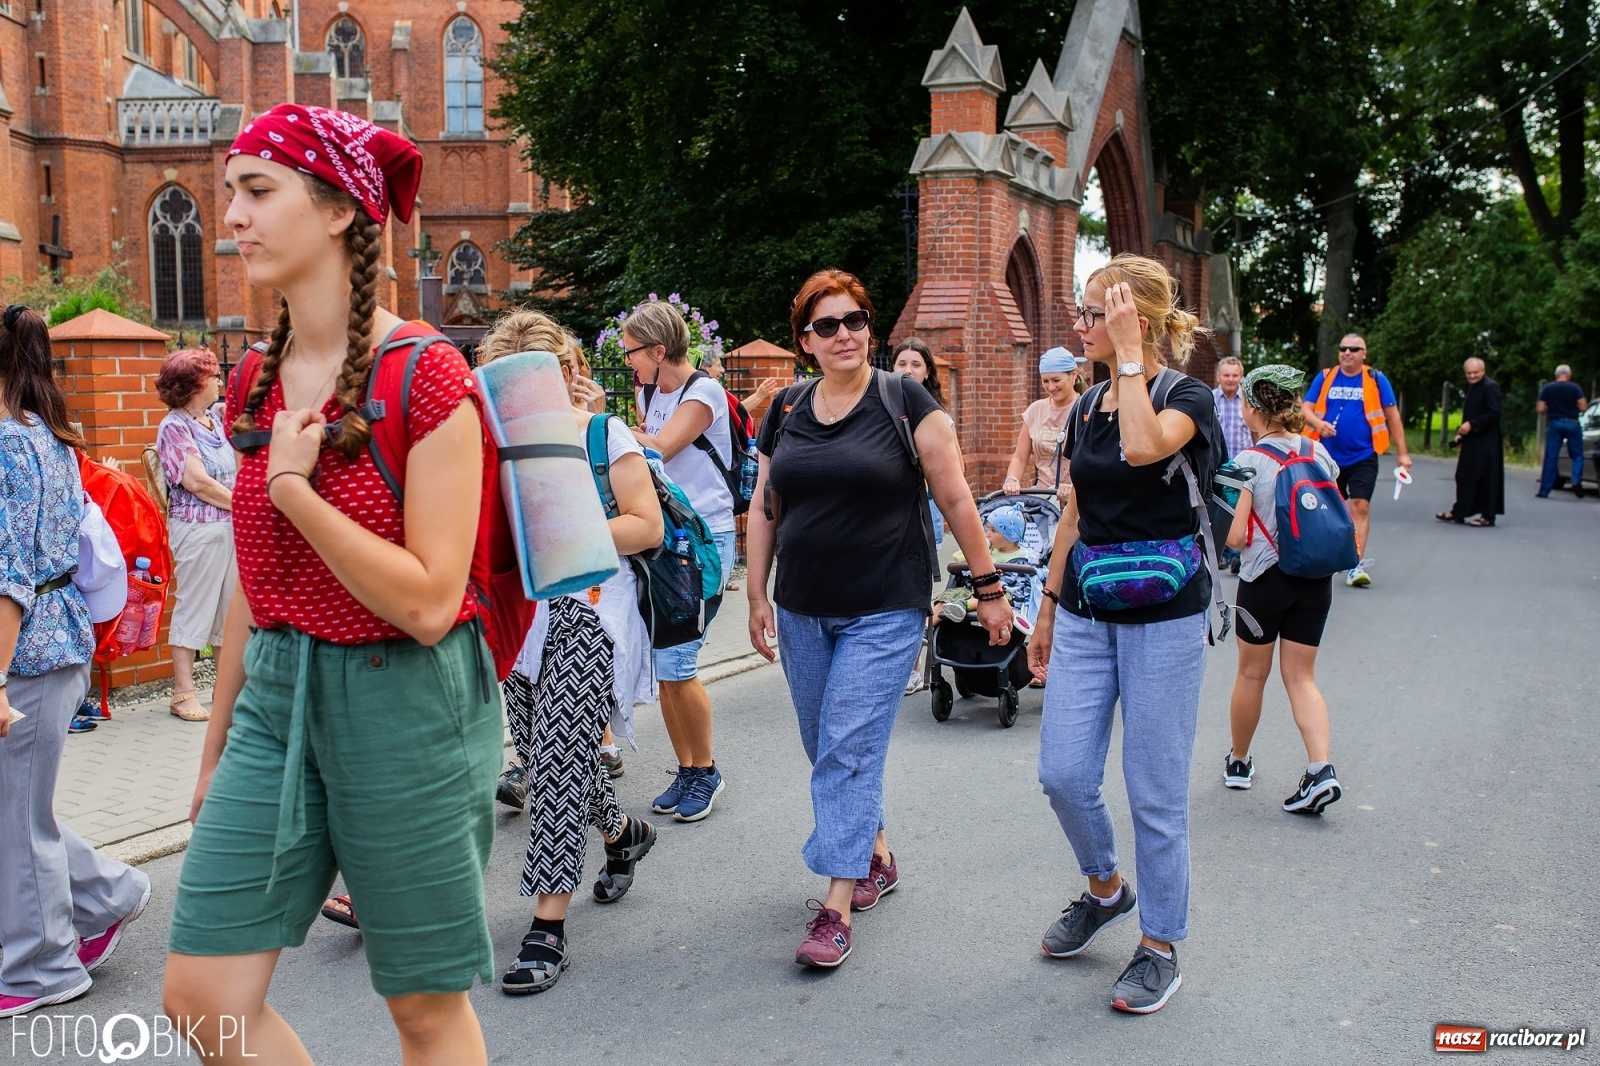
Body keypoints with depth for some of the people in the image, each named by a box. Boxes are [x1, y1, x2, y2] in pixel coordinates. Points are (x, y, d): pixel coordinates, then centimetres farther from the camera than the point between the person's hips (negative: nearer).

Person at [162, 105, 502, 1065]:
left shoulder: (427, 378, -14)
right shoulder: (257, 384, 7)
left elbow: (429, 601, -19)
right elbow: (254, 585, 15)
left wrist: (293, 485, -18)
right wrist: (218, 749, 19)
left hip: (403, 700, -6)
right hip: (276, 696, 7)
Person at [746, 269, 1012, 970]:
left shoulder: (902, 400, -6)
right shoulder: (785, 410, 7)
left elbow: (955, 498, -5)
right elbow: (763, 510, 12)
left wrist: (988, 585, -5)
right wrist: (758, 596, 8)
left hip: (884, 612, -5)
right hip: (802, 613, 5)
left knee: (849, 749, -10)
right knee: (826, 750, 13)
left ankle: (836, 910, -6)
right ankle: (877, 858, 34)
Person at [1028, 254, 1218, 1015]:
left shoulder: (1186, 396, -8)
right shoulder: (1086, 408, 10)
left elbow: (1143, 446, -32)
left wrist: (1128, 356, -21)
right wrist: (1049, 608, 17)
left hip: (1163, 616, -6)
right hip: (1087, 613, 6)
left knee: (1155, 792, 1)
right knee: (1063, 773, 3)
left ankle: (1160, 947, 17)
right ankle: (1105, 889, 31)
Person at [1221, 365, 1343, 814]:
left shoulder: (1248, 462, -14)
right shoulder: (1319, 453, 1)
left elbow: (1235, 536, -16)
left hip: (1266, 579, -4)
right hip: (1316, 579, 4)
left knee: (1252, 674, 13)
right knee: (1301, 677, 9)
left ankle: (1238, 760, 30)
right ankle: (1321, 769, -7)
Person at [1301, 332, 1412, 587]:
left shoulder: (1376, 379, 0)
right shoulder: (1325, 377, 5)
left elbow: (1392, 415, 4)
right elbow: (1306, 409, 4)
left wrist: (1402, 452, 2)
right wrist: (1318, 423, -19)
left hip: (1363, 457, -2)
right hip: (1329, 457, 2)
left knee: (1360, 506, -12)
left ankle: (1356, 564, -10)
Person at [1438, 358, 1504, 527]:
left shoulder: (1490, 387, -12)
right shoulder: (1471, 387, 16)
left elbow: (1494, 414, -19)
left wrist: (1471, 425, -19)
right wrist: (1461, 432, 10)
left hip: (1486, 442, -9)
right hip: (1471, 440, 9)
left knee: (1485, 476, -5)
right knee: (1465, 476, 13)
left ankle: (1487, 515, 2)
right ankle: (1459, 512, 20)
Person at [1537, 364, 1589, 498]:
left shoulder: (1547, 388, 0)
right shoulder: (1575, 387, -5)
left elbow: (1540, 409, -3)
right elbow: (1583, 407, -9)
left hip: (1554, 424, 1)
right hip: (1572, 424, -1)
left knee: (1551, 457, 4)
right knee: (1577, 455, 11)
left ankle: (1544, 491, 3)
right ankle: (1576, 481, -11)